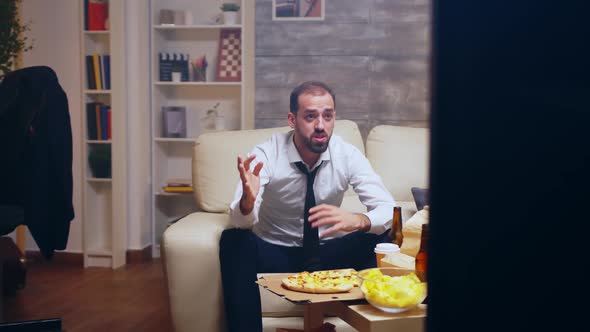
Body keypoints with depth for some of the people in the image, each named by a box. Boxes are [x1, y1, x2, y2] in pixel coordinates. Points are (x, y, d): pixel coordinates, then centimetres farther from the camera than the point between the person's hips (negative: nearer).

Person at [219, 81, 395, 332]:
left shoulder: (348, 155, -13)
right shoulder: (266, 155, -18)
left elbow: (389, 210, -19)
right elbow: (241, 222, -26)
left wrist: (357, 220, -42)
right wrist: (248, 199, -51)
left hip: (329, 254, 2)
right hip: (276, 254, -1)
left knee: (381, 237, -24)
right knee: (233, 241, -30)